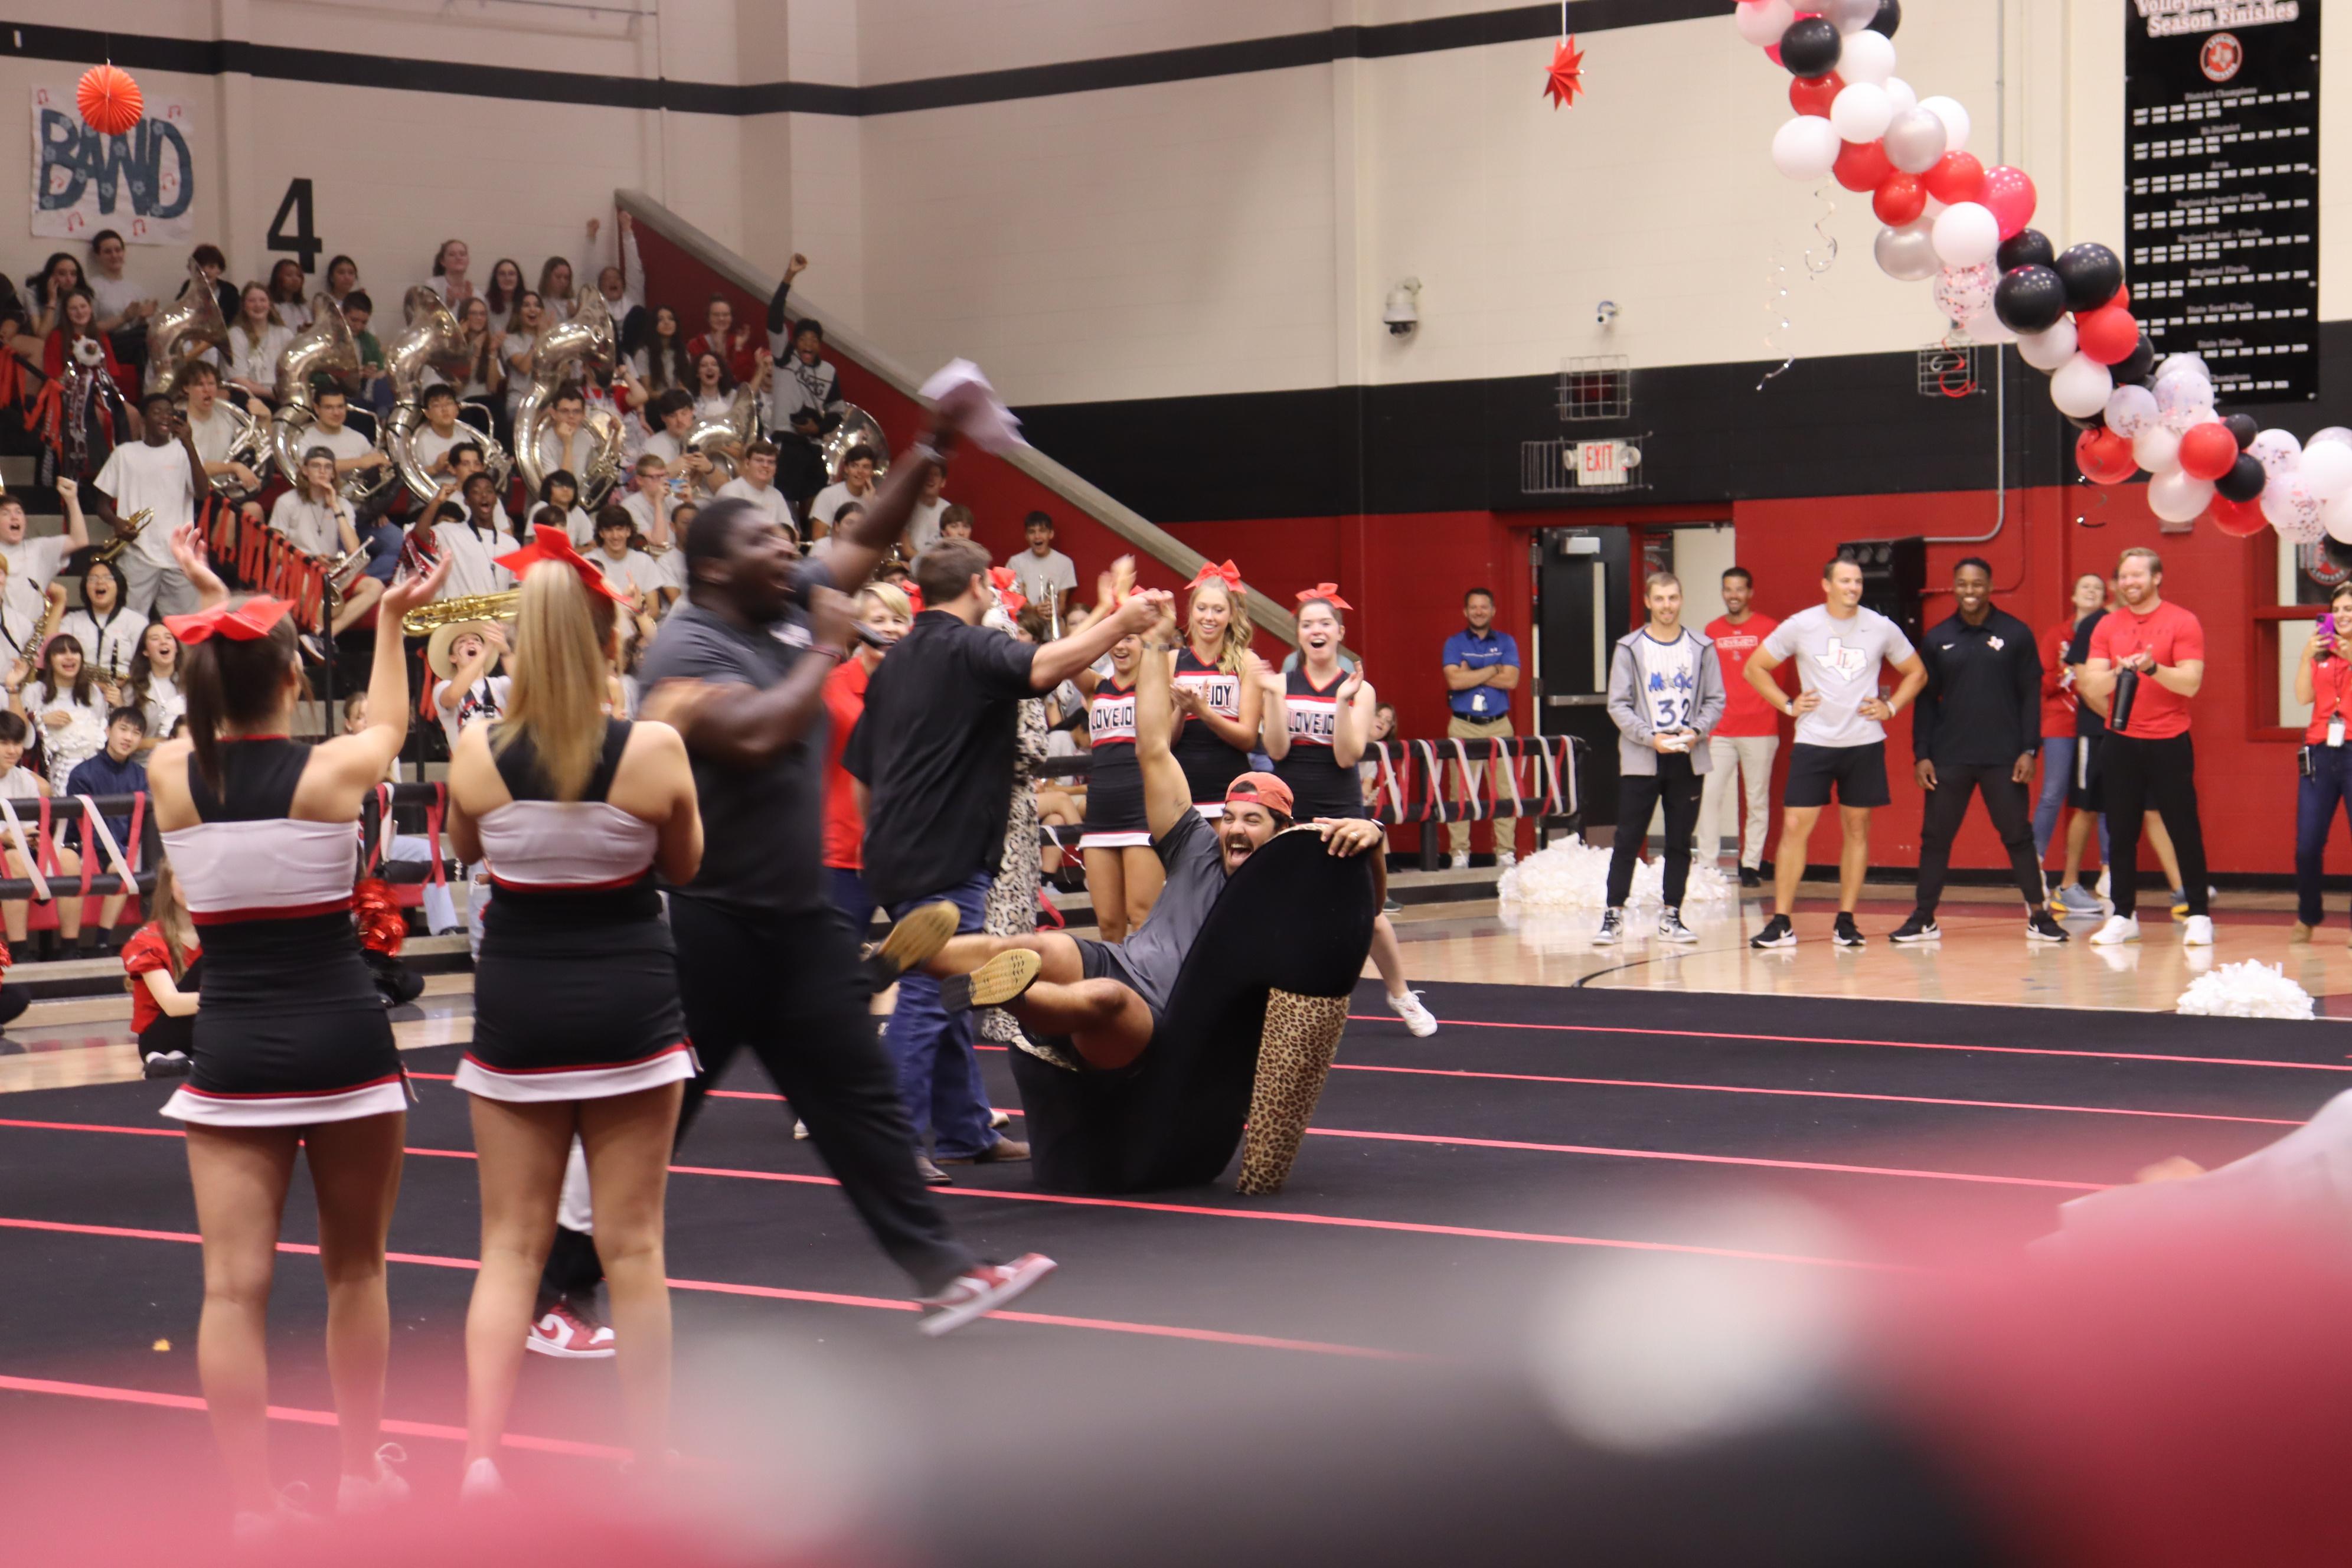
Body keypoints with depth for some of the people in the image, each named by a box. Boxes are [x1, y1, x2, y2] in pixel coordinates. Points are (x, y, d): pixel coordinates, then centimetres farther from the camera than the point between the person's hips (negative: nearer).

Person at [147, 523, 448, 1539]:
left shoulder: (171, 777, -2)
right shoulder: (331, 770, -8)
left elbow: (221, 719, 22)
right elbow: (390, 724, 17)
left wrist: (210, 602, 31)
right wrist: (390, 621, 24)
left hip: (233, 1046, 1)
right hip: (340, 1035, -1)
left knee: (234, 1285, 0)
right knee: (355, 1268, 16)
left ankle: (252, 1505, -1)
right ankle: (361, 1472, 27)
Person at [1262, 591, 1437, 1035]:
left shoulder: (1360, 690, 1)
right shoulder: (1283, 684, 4)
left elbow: (1348, 756, -10)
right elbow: (1277, 749, -7)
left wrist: (1342, 701, -18)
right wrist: (1274, 695, -15)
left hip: (1341, 814, -1)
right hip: (1289, 813, 1)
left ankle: (1401, 995, 19)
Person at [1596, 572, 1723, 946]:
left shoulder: (1701, 648, 5)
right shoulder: (1630, 648, -1)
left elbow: (1715, 700, 7)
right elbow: (1618, 705, -2)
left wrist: (1696, 732, -11)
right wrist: (1650, 737, -14)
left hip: (1688, 760, 2)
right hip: (1640, 759, -2)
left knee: (1680, 842, 6)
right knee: (1627, 841, -3)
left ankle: (1671, 917, 13)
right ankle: (1613, 917, 1)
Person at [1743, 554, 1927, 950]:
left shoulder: (1881, 628, 1)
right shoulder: (1800, 626, -3)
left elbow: (1916, 673, 15)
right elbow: (1755, 668, 6)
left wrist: (1890, 707, 2)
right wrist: (1788, 705, -2)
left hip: (1865, 743, 2)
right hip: (1814, 742, -1)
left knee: (1856, 829, 5)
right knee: (1795, 827, -7)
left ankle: (1846, 922, 13)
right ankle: (1781, 924, -2)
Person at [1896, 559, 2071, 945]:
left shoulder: (2016, 634, 1)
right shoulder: (1938, 639, 6)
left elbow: (2030, 695, 1)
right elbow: (1926, 700, 8)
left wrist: (2029, 750, -6)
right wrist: (1921, 755, 1)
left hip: (2004, 760, -2)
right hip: (1949, 759, 2)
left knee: (2018, 836, 2)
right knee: (1935, 837, 3)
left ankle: (2038, 916, 10)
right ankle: (1924, 919, 11)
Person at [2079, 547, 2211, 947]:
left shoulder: (2182, 623, -2)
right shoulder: (2107, 627, 8)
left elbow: (2191, 683, -10)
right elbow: (2091, 686, 1)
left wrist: (2152, 668, -26)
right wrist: (2119, 672, -18)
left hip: (2169, 742, -3)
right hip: (2121, 742, 3)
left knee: (2184, 830, -1)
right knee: (2121, 831, 5)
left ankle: (2199, 916, 6)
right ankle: (2123, 916, 12)